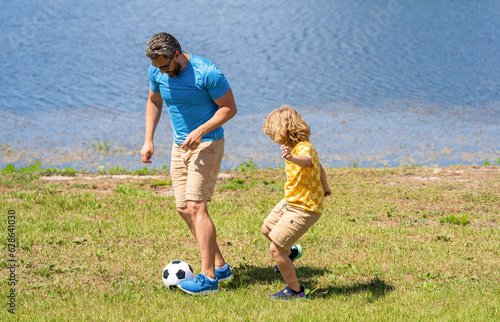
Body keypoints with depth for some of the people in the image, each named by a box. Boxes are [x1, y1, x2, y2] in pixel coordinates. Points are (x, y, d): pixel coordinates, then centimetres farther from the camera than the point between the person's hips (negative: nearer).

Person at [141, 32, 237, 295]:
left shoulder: (208, 74, -22)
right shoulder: (157, 72, -2)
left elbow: (229, 108, -14)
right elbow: (154, 102, 16)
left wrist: (201, 131, -26)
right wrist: (148, 140, 7)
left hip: (207, 144, -7)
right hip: (180, 146, 7)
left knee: (195, 206, -16)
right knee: (184, 209, 6)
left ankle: (208, 278, -14)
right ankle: (220, 266, 16)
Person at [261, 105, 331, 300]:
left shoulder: (304, 148, -25)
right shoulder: (296, 148, 7)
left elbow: (306, 161, -52)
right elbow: (319, 168, 22)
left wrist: (292, 158, -74)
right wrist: (324, 188, 40)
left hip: (304, 209, -10)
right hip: (291, 202, 10)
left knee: (275, 249, -13)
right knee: (267, 229, 27)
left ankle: (295, 291, 0)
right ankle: (290, 252, 54)